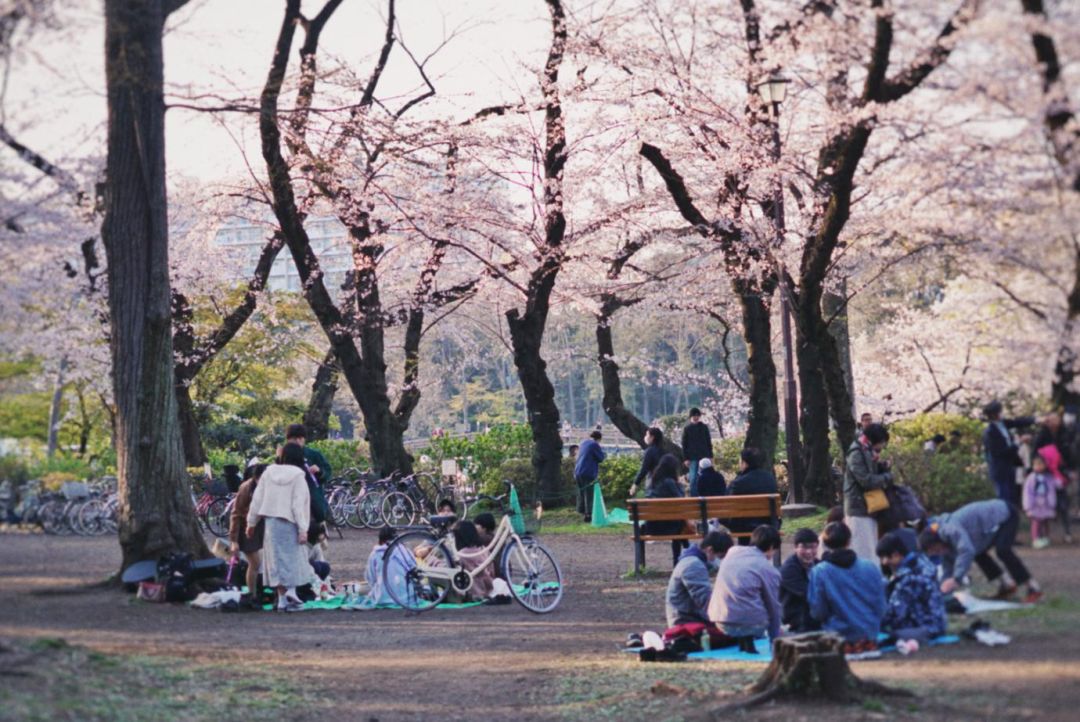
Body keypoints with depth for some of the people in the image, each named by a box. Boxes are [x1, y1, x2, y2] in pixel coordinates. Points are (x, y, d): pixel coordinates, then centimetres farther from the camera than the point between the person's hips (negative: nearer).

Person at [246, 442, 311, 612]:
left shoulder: (269, 472, 4)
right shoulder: (297, 475, -9)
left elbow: (257, 499, 6)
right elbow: (298, 504, -13)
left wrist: (251, 522, 14)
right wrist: (303, 529, -12)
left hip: (271, 521, 4)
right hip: (289, 523, -4)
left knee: (277, 559, 11)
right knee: (293, 557, 6)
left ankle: (282, 598, 12)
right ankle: (291, 590, -12)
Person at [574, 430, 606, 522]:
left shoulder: (583, 443, 17)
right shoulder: (594, 445, -9)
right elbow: (601, 458, -7)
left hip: (578, 472, 8)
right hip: (588, 473, -8)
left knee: (581, 493, 15)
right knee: (589, 495, -4)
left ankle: (581, 511, 19)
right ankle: (588, 515, -6)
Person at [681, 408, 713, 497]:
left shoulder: (704, 427, 6)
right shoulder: (687, 428, 2)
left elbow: (709, 442, 10)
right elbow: (684, 445, 2)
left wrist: (710, 456, 4)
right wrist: (685, 458, -4)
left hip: (704, 456, 1)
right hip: (692, 457, -1)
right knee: (693, 478, -2)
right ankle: (693, 496, 3)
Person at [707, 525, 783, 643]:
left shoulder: (732, 551, 12)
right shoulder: (768, 569, -1)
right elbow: (773, 606, 6)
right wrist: (775, 639, 15)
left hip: (718, 619, 5)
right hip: (748, 623, -5)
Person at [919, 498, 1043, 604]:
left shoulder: (952, 529, -29)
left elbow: (967, 551, -41)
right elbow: (948, 568, 9)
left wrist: (956, 579, -42)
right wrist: (943, 593, 6)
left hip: (1006, 514, -10)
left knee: (1002, 550, -25)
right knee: (978, 553, 14)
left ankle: (1034, 588, -18)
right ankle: (1007, 585, 21)